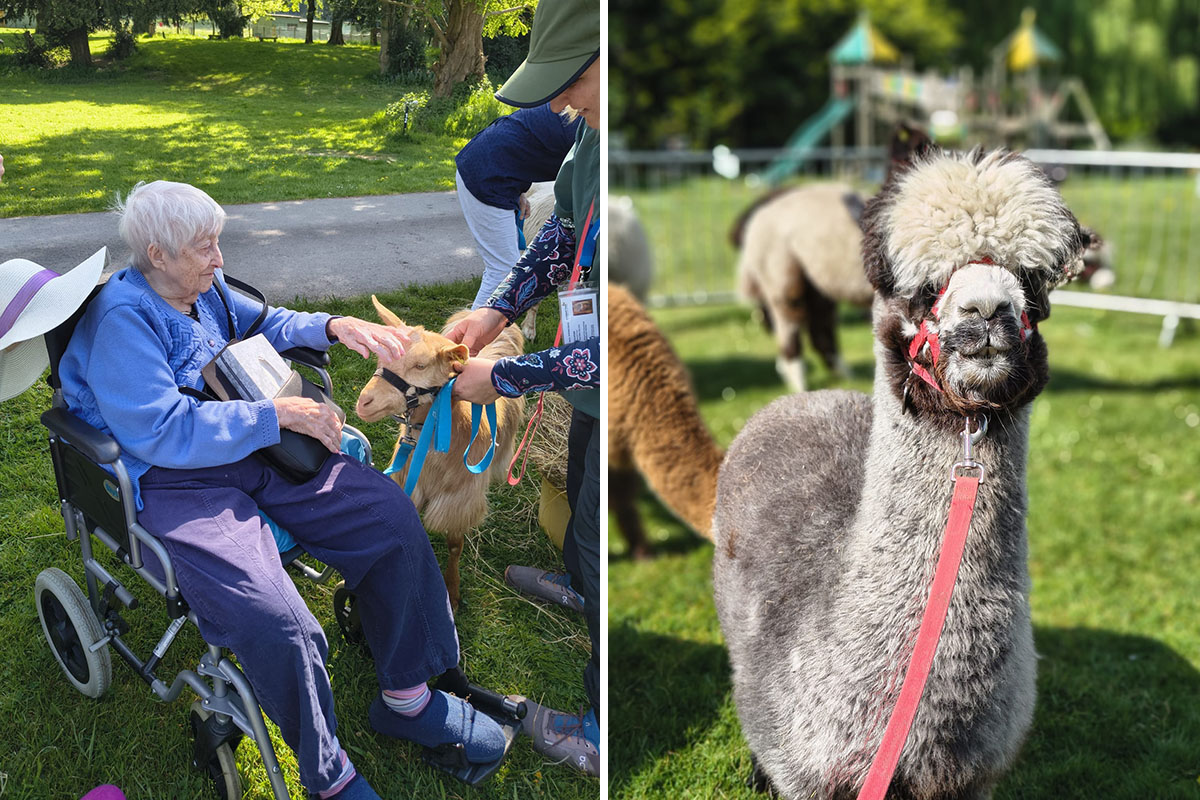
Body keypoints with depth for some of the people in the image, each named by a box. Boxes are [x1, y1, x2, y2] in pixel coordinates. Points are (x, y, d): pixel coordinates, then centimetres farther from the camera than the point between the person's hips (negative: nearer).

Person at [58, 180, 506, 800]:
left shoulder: (202, 287, 8)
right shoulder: (120, 319, -16)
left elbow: (266, 323, 24)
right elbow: (164, 433, -23)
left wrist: (333, 326, 4)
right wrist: (279, 413, -21)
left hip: (254, 450, 9)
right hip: (171, 480, -8)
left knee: (389, 512, -5)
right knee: (278, 625, -30)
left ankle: (407, 699, 7)